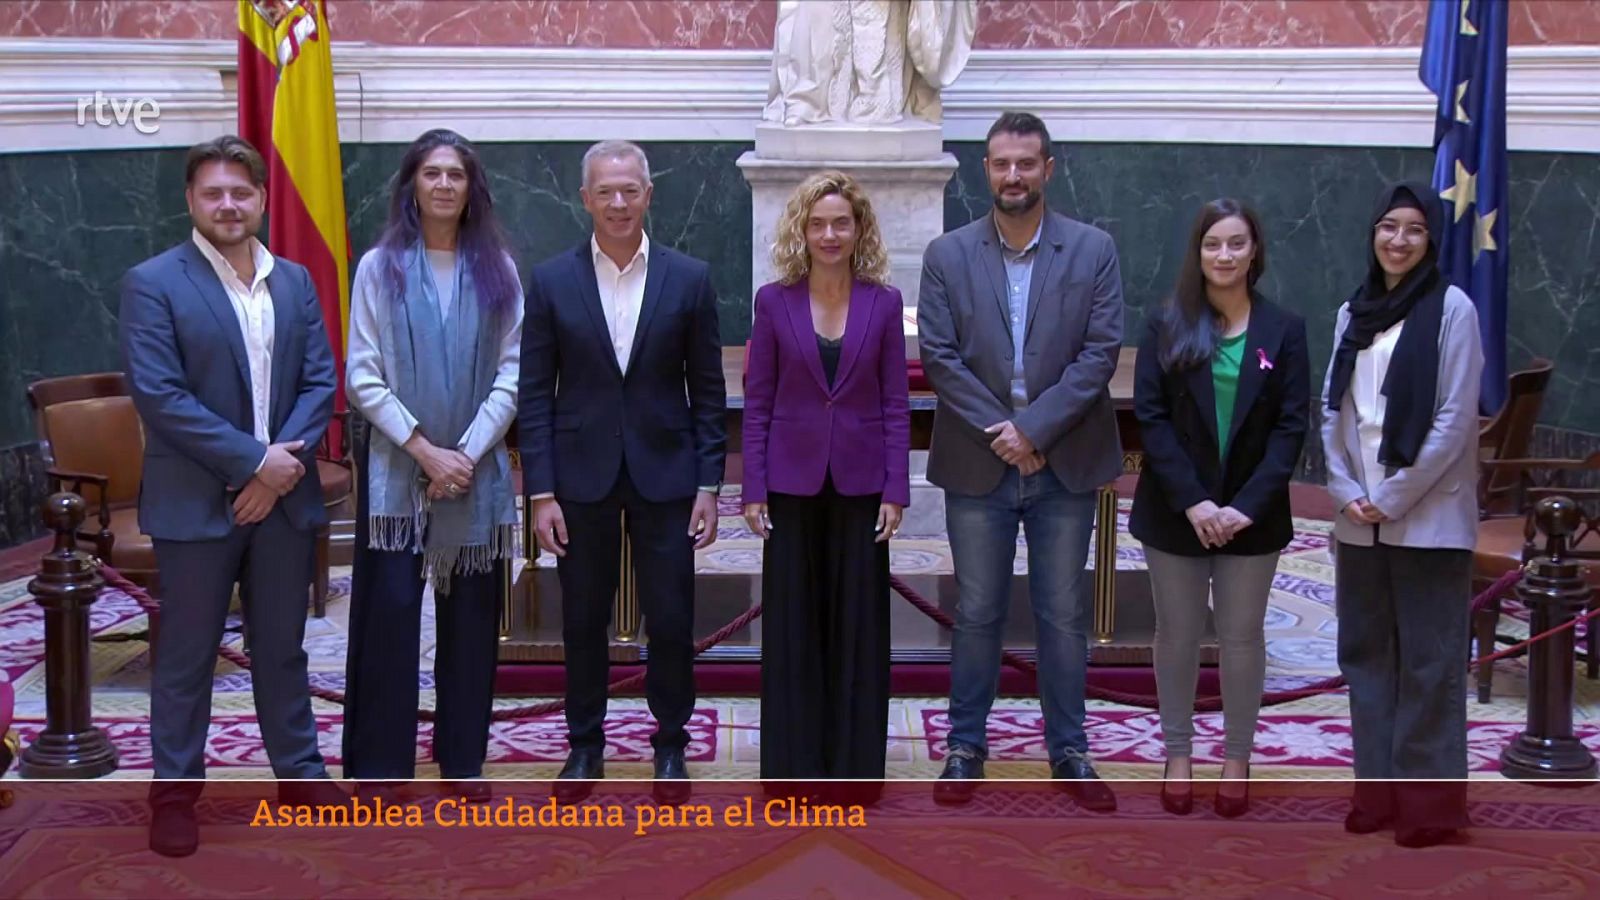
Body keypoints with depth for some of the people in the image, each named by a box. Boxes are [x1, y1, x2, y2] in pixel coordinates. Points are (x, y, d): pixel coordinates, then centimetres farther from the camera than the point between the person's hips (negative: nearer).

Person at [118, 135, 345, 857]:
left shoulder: (295, 282, 8)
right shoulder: (153, 284, -7)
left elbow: (321, 381, 4)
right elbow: (159, 394, -15)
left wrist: (287, 461, -12)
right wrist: (254, 460, -18)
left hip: (283, 496, 4)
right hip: (195, 501, -4)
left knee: (282, 646, 15)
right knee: (186, 655, 6)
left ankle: (298, 770, 26)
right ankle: (174, 790, 17)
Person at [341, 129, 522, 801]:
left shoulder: (496, 270, 5)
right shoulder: (380, 267, 1)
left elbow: (510, 375, 2)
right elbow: (362, 377, -4)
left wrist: (467, 452, -10)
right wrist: (424, 450, -12)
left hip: (477, 469, 2)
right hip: (397, 468, -2)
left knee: (470, 614, 7)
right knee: (390, 612, -3)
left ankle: (462, 758, 18)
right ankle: (382, 764, 6)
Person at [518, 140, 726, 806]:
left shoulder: (688, 279, 1)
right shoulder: (551, 281, 0)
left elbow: (707, 390, 3)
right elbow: (534, 394, 0)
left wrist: (709, 485, -2)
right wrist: (541, 492, -6)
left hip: (664, 475, 0)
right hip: (582, 476, 0)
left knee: (671, 621, 4)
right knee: (583, 621, 9)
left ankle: (671, 744, 22)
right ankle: (584, 744, 25)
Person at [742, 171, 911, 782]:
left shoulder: (884, 303, 1)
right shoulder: (774, 301, 0)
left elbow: (895, 403, 1)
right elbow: (757, 402, 1)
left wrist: (896, 490, -4)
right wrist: (753, 490, -4)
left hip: (859, 484, 0)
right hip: (793, 484, 0)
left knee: (859, 624, 5)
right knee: (792, 624, 6)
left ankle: (854, 760, 16)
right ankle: (794, 762, 16)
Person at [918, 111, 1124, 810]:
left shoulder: (1093, 250, 0)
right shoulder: (947, 255, 1)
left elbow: (1101, 352, -6)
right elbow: (938, 355, -4)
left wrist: (1032, 429, -14)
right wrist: (997, 430, -13)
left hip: (1065, 464, 0)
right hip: (977, 466, 0)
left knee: (1064, 615, 8)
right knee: (977, 614, 9)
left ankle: (1069, 750, 20)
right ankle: (966, 745, 21)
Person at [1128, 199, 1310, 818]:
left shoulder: (1283, 330, -1)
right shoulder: (1167, 326, -1)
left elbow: (1292, 425, -4)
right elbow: (1150, 417, -6)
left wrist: (1247, 505, -14)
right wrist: (1192, 501, -15)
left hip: (1251, 516, 0)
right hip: (1174, 511, 0)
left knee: (1242, 637, 8)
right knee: (1177, 634, 9)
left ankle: (1236, 760, 21)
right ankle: (1178, 755, 22)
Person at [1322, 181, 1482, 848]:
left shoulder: (1450, 308, -5)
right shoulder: (1353, 313, 11)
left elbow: (1455, 418, -10)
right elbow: (1332, 411, 11)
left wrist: (1394, 496, -12)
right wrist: (1346, 491, -3)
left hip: (1427, 516, -6)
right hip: (1359, 519, 6)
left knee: (1428, 661, -1)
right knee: (1366, 654, 9)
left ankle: (1430, 801, 6)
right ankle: (1378, 791, 17)